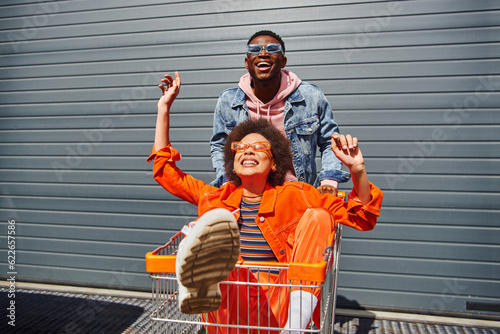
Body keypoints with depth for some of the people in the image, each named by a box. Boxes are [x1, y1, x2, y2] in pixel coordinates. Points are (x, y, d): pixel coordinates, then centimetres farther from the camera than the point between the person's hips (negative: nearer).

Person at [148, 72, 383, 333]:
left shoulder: (293, 195, 16)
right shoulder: (216, 198, 22)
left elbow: (362, 218, 16)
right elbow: (164, 168, 29)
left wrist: (357, 169, -2)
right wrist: (164, 108, 27)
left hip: (278, 309, 0)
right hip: (228, 313, 0)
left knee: (318, 216, -13)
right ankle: (202, 285, -60)